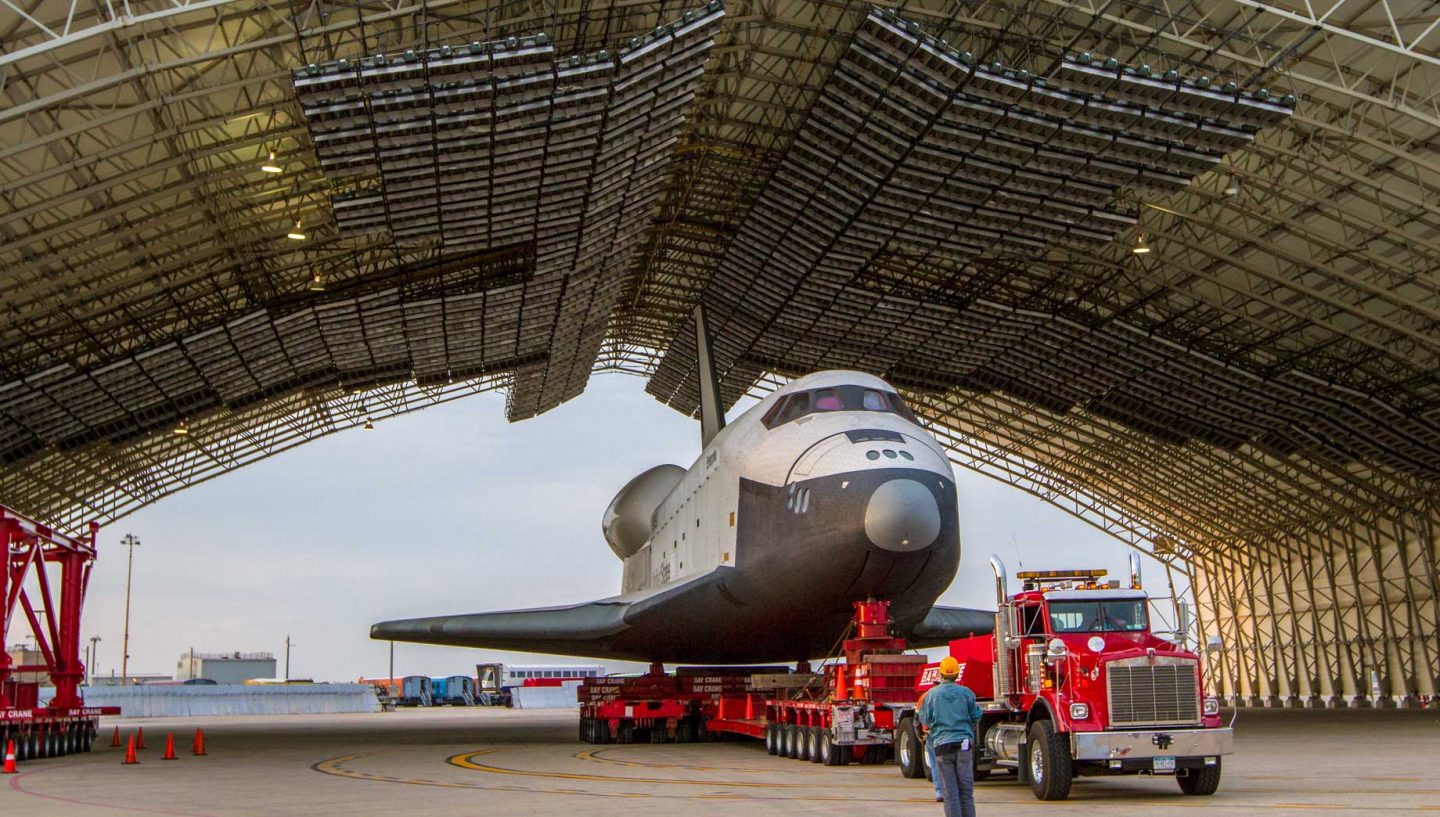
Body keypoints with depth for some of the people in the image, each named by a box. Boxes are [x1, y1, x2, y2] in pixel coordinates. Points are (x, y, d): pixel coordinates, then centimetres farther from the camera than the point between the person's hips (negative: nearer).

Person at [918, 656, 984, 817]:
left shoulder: (931, 695, -1)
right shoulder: (966, 693, 0)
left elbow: (925, 721, 5)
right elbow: (976, 717, 5)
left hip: (942, 744, -1)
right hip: (964, 743, 1)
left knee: (950, 791, 2)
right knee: (966, 789, 7)